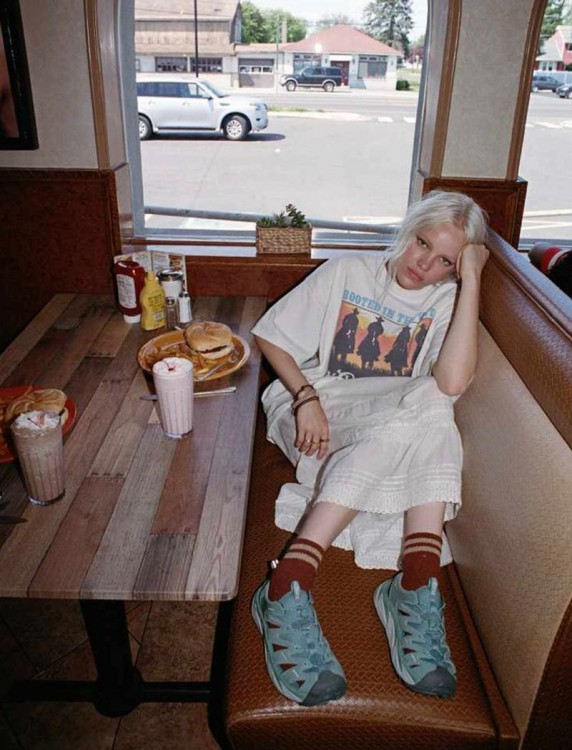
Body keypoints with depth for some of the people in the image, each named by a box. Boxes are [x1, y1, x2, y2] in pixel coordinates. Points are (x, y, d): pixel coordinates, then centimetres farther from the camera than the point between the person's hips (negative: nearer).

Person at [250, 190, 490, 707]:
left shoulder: (447, 302, 5)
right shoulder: (348, 271, 5)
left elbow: (452, 383, -17)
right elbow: (270, 337, 3)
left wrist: (471, 279, -13)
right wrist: (306, 397, -13)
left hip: (400, 424, 2)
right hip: (316, 415, -2)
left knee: (432, 402, -31)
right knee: (421, 406, -32)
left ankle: (414, 585, -36)